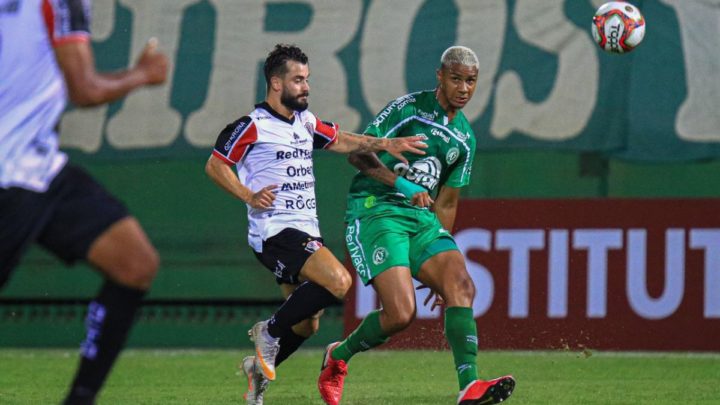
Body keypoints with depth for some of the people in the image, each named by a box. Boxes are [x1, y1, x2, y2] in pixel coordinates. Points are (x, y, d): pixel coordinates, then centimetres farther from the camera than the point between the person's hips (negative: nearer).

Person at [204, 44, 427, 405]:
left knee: (306, 325, 9)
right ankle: (270, 331, -11)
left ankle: (259, 368, 30)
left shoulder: (304, 121, 14)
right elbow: (215, 165, -2)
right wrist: (249, 196, -13)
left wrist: (384, 144, 6)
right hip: (275, 231, -8)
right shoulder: (253, 126, -7)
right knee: (338, 280, -26)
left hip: (305, 232, 8)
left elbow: (341, 141, 21)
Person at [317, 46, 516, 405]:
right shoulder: (409, 108, -6)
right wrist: (402, 184, -21)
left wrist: (442, 255, 21)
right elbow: (358, 153, -9)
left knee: (461, 286, -18)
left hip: (421, 217, 7)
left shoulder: (465, 139, 15)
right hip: (375, 211, -7)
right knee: (400, 313, -19)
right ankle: (338, 356, 9)